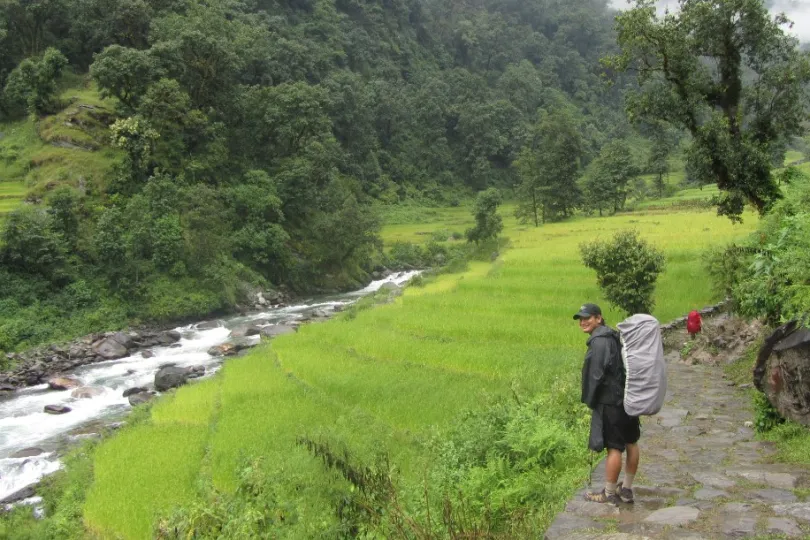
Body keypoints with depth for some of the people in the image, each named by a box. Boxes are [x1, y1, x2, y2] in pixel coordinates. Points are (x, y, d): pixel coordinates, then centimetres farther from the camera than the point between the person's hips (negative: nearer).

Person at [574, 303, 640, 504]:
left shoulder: (599, 341, -19)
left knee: (614, 448, -1)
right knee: (631, 444, 15)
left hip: (610, 402, -10)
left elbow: (596, 376, -21)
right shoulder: (613, 336, 11)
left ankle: (609, 494, 10)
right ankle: (627, 489, 29)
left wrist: (590, 400, -7)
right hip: (628, 398, 10)